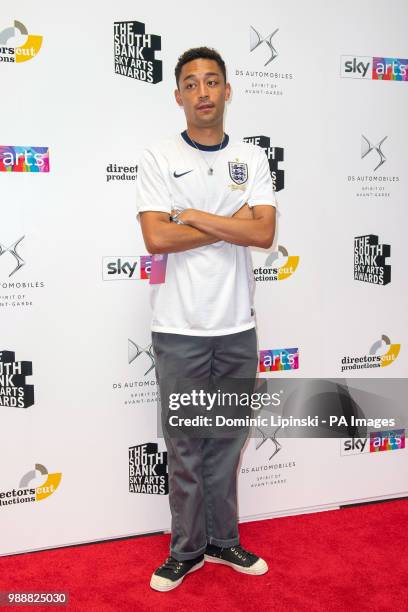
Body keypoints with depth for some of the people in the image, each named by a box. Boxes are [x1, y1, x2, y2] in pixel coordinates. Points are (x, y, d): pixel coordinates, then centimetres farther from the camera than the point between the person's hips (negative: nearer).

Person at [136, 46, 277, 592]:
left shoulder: (251, 158, 6)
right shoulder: (158, 158, -1)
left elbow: (265, 233, -8)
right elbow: (156, 239, -14)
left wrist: (191, 215, -11)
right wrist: (233, 225, -10)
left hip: (238, 327, 3)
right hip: (179, 329, -2)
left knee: (228, 441, 15)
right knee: (184, 447, 8)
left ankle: (223, 541, 33)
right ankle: (187, 550, 27)